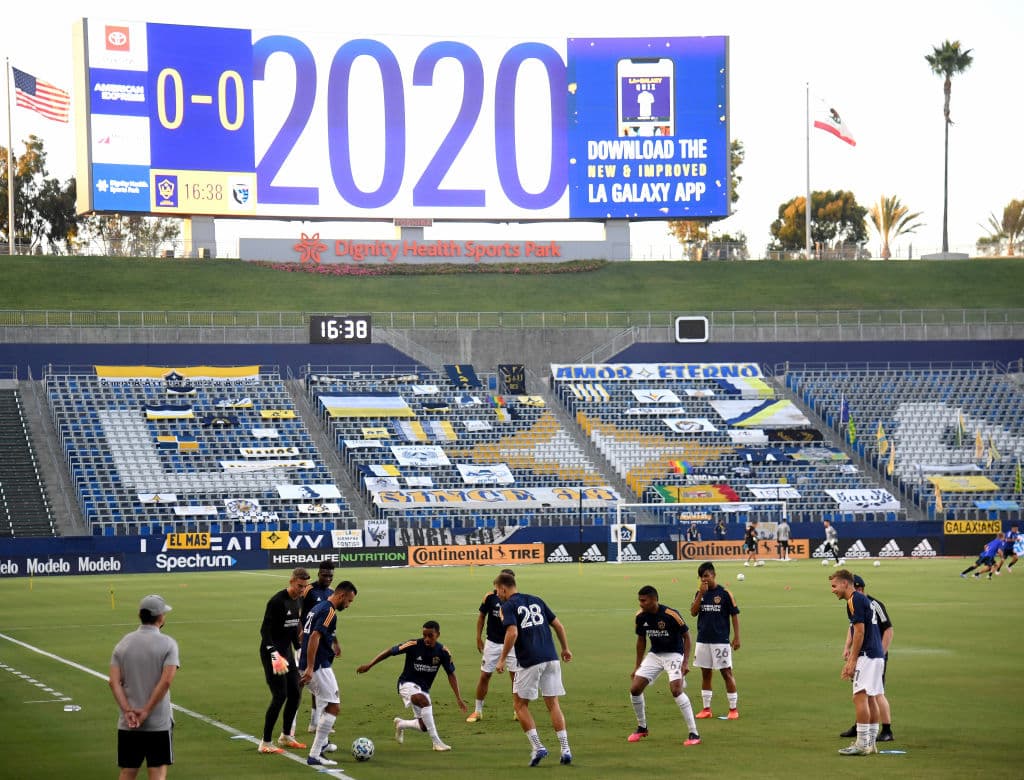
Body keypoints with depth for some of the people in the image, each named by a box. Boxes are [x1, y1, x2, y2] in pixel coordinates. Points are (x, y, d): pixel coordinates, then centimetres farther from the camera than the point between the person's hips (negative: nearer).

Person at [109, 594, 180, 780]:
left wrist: (128, 711, -10)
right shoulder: (167, 644, -6)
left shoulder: (123, 643, 6)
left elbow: (114, 681, -4)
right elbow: (166, 681, -17)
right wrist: (146, 712, -14)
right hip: (159, 723, -4)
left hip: (127, 723, 4)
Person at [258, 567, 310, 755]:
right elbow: (265, 630, -20)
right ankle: (266, 743, -4)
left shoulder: (300, 601, 7)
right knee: (280, 696, -11)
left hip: (287, 651, 8)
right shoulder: (277, 601, -19)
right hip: (272, 653, -8)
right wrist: (274, 655, -26)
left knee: (295, 693, 9)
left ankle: (286, 736, 25)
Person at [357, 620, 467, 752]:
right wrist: (369, 665, -14)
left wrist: (458, 698, -6)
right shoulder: (414, 645, -19)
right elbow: (389, 652, -11)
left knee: (424, 726, -1)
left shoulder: (442, 651, -9)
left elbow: (451, 674, -1)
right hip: (408, 683, -5)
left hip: (423, 689, 5)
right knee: (425, 702, -35)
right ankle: (436, 742, -30)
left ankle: (401, 724, 34)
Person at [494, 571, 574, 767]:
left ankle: (537, 747, 0)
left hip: (530, 662, -5)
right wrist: (565, 648, 27)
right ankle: (565, 749, 2)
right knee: (553, 703, 10)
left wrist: (503, 659, -10)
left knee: (520, 704, 10)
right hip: (551, 658, 5)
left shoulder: (508, 606, -2)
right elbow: (558, 625, 16)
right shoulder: (536, 601, 16)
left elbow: (512, 632, -16)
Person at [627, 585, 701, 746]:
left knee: (676, 690, -25)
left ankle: (693, 734, -18)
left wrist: (685, 663, -18)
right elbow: (641, 640, 10)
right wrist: (638, 666, 12)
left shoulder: (671, 615, -22)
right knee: (634, 689, -2)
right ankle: (642, 728, 21)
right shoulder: (641, 617, -6)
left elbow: (686, 636, -12)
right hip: (654, 655, 6)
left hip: (674, 654, -6)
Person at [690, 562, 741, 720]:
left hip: (721, 640, -5)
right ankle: (706, 708, 16)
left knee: (727, 672, -3)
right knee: (705, 673, 9)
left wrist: (736, 637, -7)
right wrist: (701, 594, -14)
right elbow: (693, 612, -4)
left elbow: (734, 615, -3)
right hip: (703, 640, 5)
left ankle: (733, 708, 1)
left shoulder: (724, 593, -5)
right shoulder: (700, 593, 7)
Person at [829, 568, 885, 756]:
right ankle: (871, 743, 14)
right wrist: (849, 660, 25)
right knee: (870, 698, 11)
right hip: (876, 655, 10)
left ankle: (862, 744, -15)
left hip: (867, 656, -10)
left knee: (860, 697, -12)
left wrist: (852, 661, -15)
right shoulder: (862, 600, 20)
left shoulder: (855, 601, -11)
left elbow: (859, 631, -17)